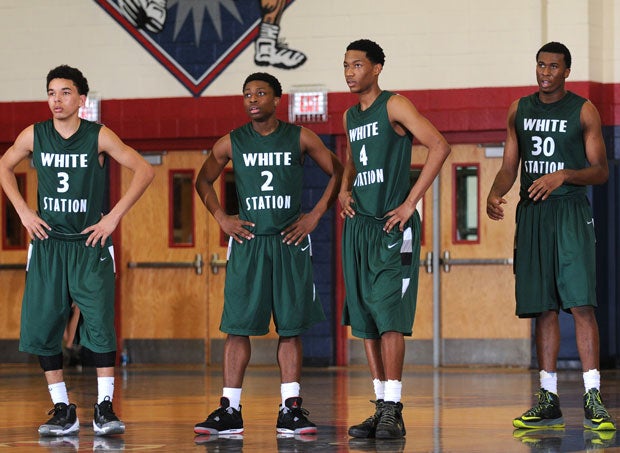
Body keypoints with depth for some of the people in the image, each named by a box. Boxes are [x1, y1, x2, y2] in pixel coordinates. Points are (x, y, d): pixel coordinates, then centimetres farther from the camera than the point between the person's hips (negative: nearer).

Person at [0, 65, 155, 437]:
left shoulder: (99, 137, -7)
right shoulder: (34, 135, 1)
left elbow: (144, 171, -5)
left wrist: (114, 216, -9)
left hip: (90, 243, -3)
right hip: (48, 243, 3)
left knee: (100, 326, -11)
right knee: (42, 327, 0)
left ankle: (105, 407, -5)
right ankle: (63, 410, 8)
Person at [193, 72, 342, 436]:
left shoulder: (300, 138, 0)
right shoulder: (231, 143, 3)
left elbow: (338, 173, 6)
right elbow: (204, 180, 17)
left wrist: (315, 215, -1)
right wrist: (222, 218, 5)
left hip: (290, 242, -1)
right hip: (247, 241, 1)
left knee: (291, 326, 0)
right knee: (238, 326, -2)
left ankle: (291, 409, 4)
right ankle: (230, 410, 2)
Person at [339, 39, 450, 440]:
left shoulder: (394, 106, -7)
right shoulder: (350, 117, 16)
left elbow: (440, 146, -17)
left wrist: (410, 203, -17)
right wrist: (344, 190, 11)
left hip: (392, 227, -8)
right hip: (359, 226, 8)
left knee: (389, 317, -12)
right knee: (364, 320, 6)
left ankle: (393, 411, -12)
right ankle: (381, 407, 11)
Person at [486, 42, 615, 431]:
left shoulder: (584, 111, 0)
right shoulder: (520, 110, 13)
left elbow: (601, 172, -1)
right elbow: (509, 167, 15)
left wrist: (564, 175, -18)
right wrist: (494, 195, -5)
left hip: (571, 211, -4)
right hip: (532, 213, 4)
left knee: (580, 304, -14)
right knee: (543, 308, 5)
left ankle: (593, 398, -15)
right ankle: (549, 400, 8)